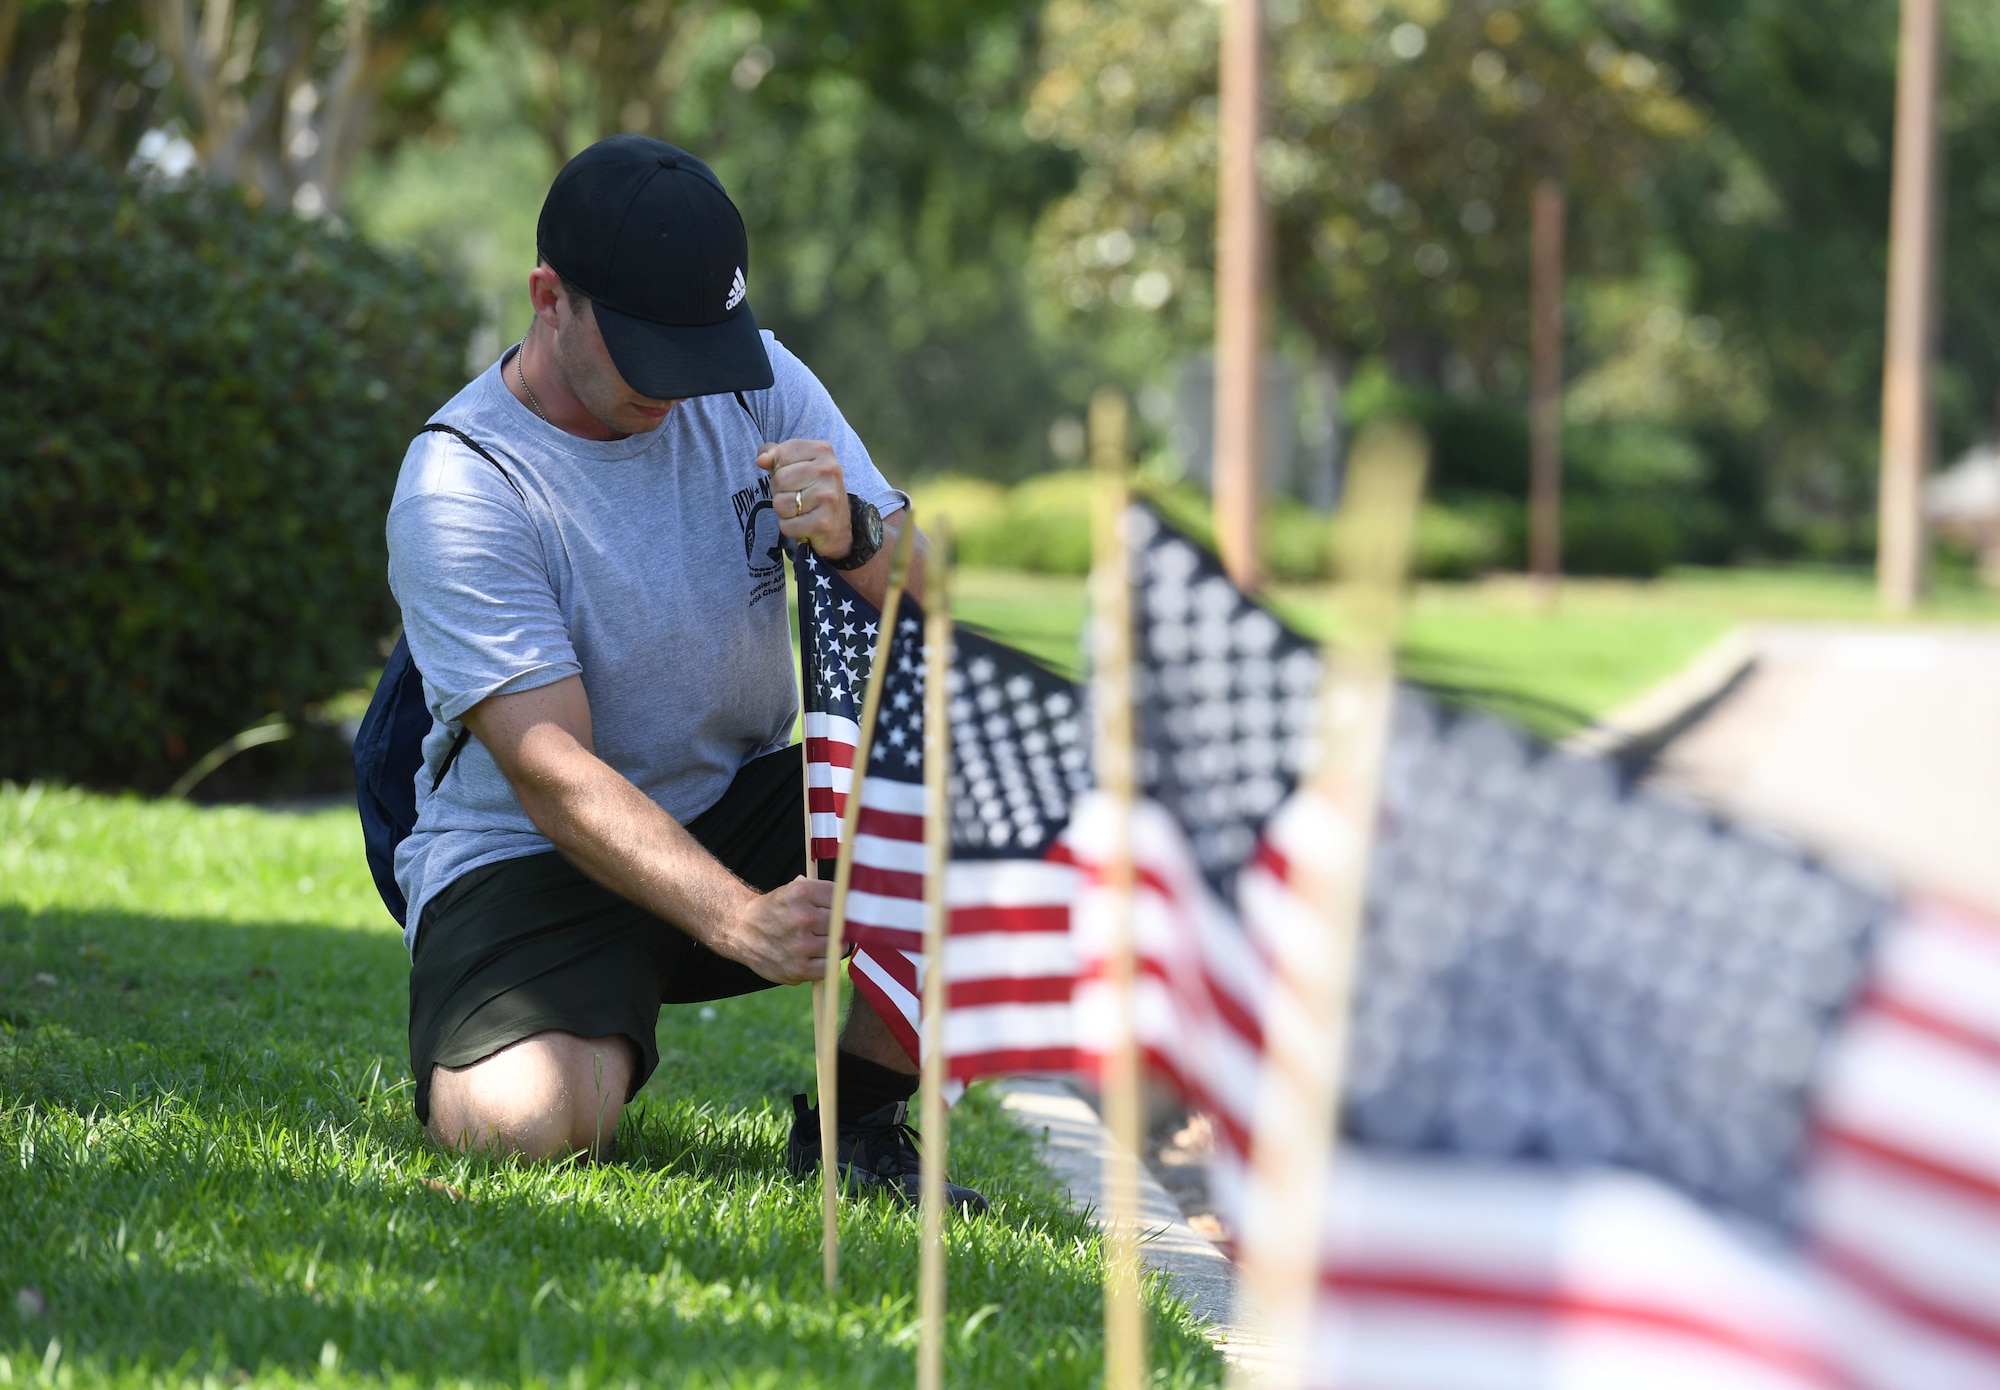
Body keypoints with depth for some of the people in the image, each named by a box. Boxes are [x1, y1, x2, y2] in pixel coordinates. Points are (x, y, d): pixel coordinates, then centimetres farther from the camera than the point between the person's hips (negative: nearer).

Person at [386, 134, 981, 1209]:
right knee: (533, 1120, -32)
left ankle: (855, 1123, -7)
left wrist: (853, 537, -33)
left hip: (740, 809, 5)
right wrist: (740, 919, -41)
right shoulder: (457, 488, -19)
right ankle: (471, 1035, 6)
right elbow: (555, 776, -26)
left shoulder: (756, 385, -2)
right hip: (527, 860, -5)